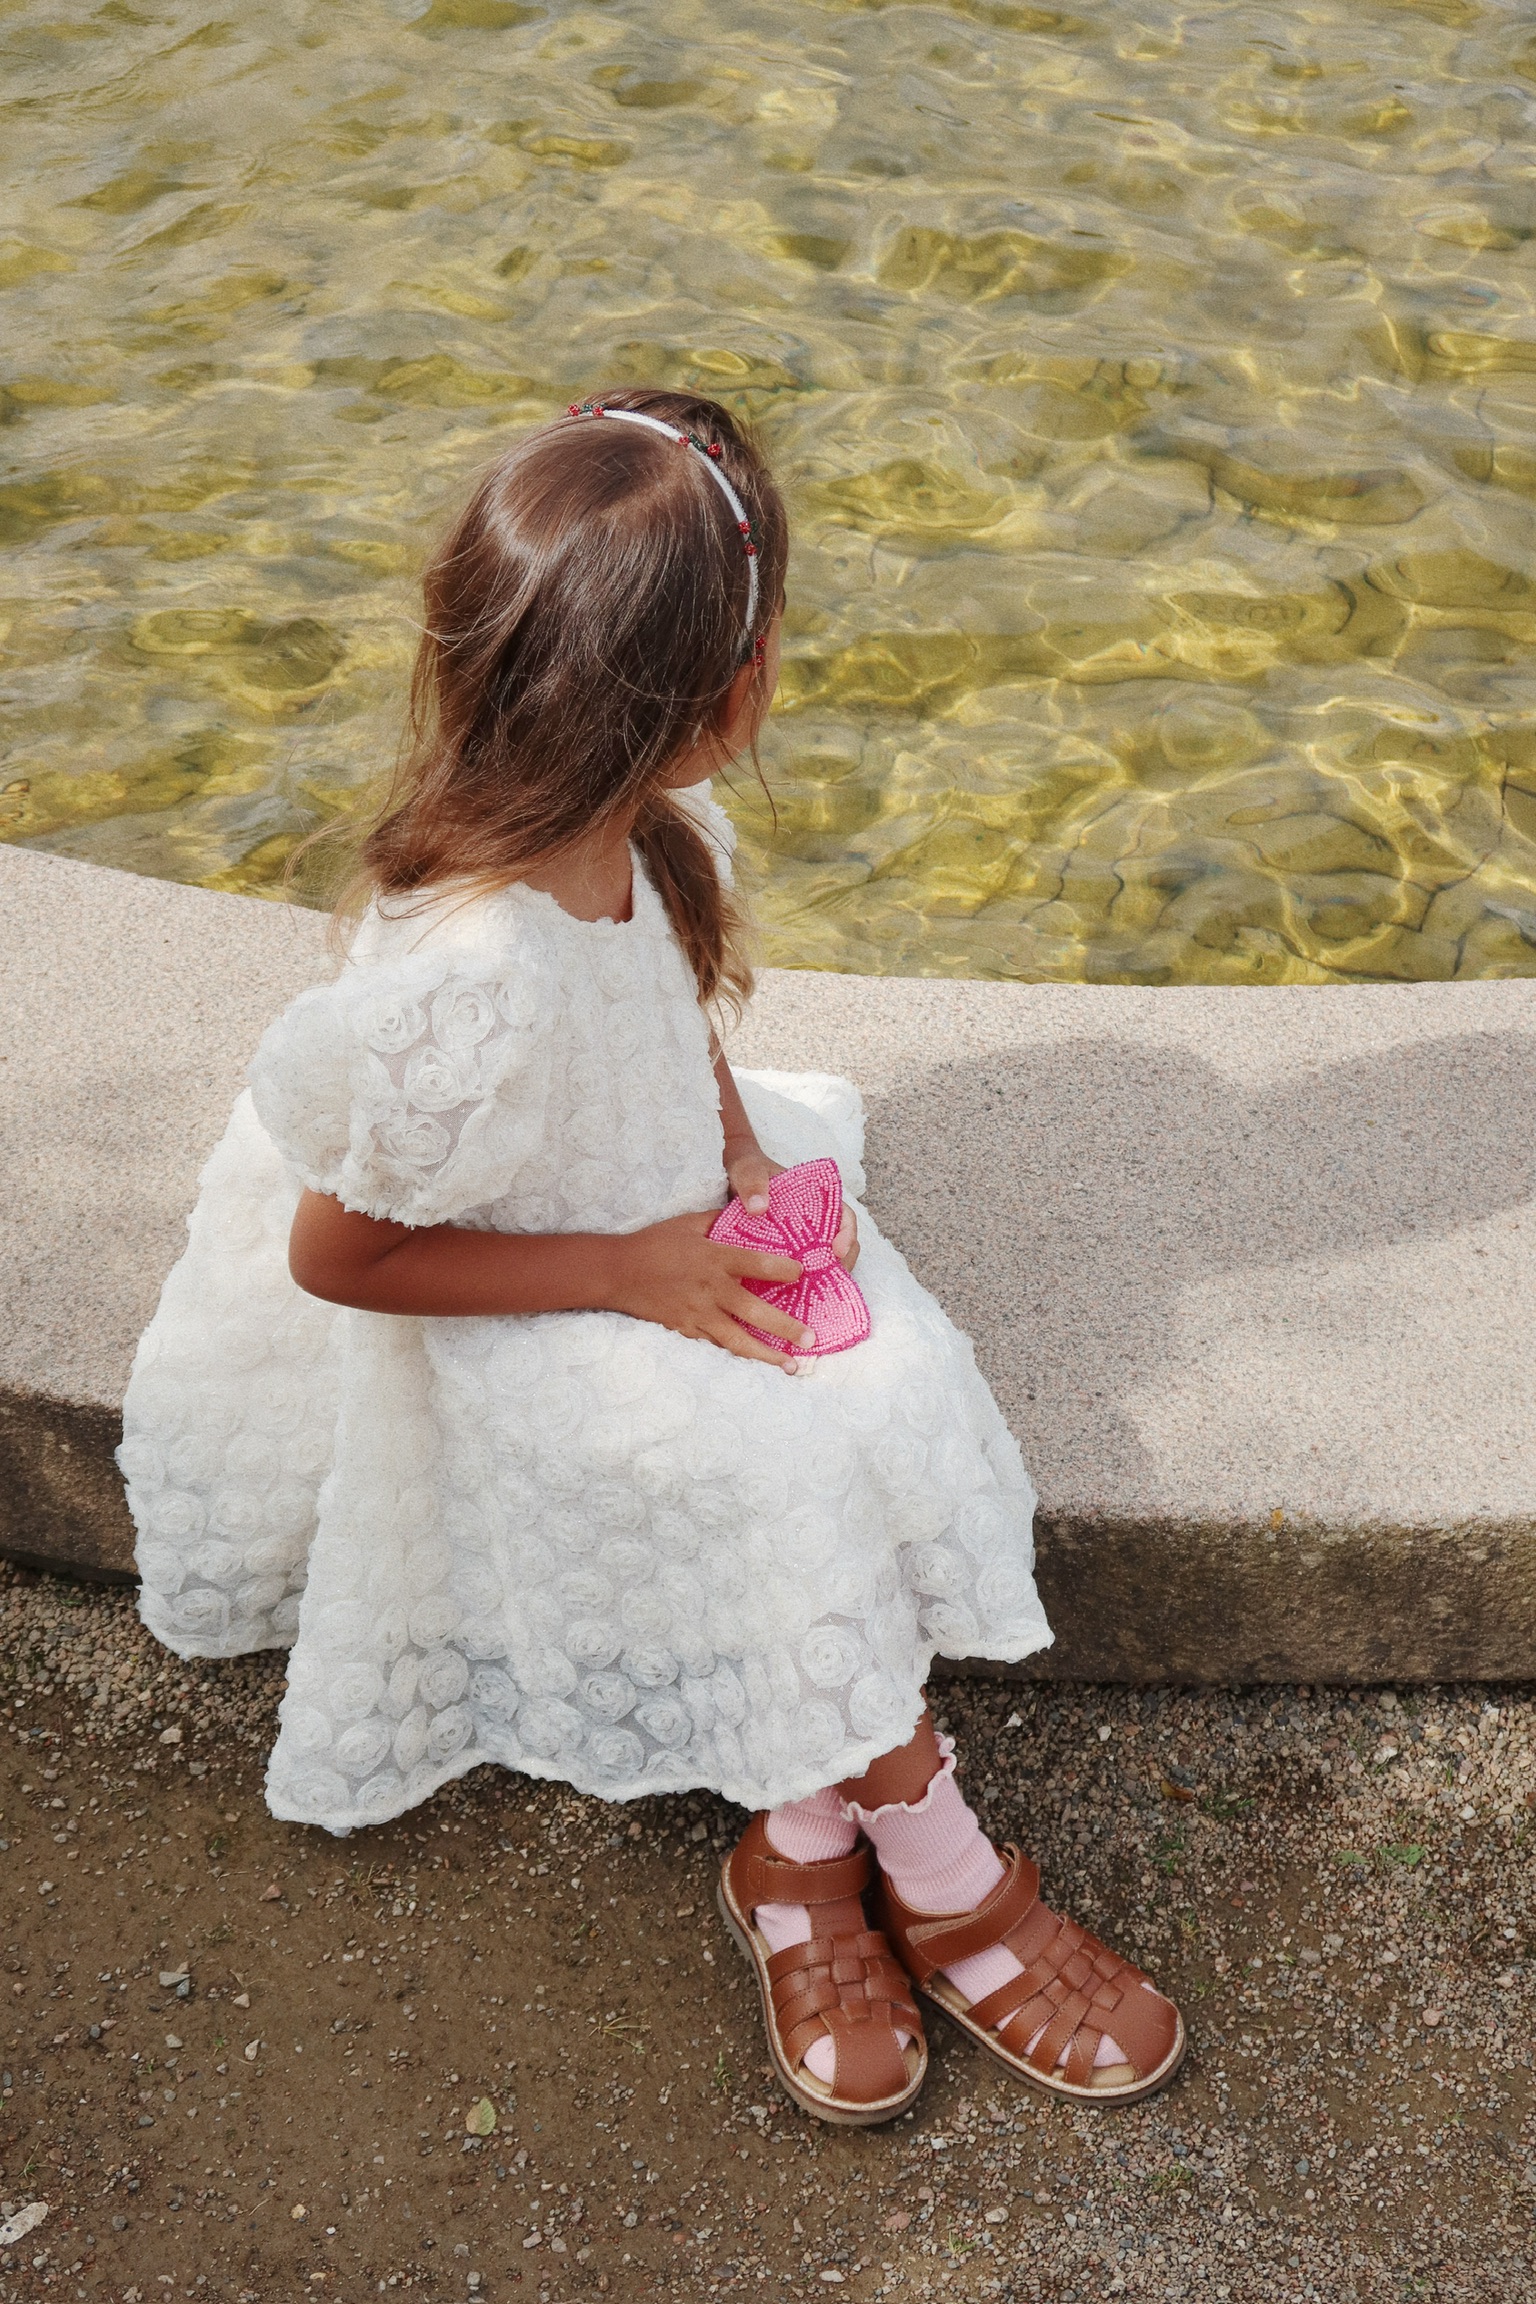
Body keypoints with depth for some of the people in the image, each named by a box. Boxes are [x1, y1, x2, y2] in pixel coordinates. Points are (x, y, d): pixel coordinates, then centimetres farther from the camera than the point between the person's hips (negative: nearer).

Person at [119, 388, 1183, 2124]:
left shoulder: (641, 827, -13)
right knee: (789, 1472, -22)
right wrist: (631, 1273, -20)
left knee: (893, 1397, -14)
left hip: (672, 1218, 7)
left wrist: (747, 1154, -8)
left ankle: (803, 1851, 0)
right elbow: (335, 1257, -22)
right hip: (521, 1325, -7)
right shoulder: (468, 989, -36)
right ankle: (940, 1879, 1)